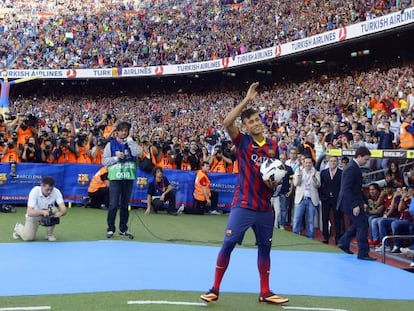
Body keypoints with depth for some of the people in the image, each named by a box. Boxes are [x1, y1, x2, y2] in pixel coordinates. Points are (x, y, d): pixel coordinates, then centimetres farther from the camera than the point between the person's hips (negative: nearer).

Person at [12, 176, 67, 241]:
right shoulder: (34, 191, -28)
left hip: (48, 213, 2)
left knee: (54, 210, -30)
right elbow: (29, 212, -34)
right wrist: (42, 212, -52)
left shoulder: (56, 192, -23)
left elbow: (64, 209, -29)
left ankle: (49, 234, -7)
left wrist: (60, 213, -53)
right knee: (28, 237, -18)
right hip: (34, 215, -2)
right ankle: (18, 228, 18)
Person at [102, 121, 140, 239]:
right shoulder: (111, 144, 5)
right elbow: (104, 161, 1)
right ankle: (110, 229, 4)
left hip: (128, 177, 3)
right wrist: (116, 158, -12)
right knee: (113, 204, -6)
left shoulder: (131, 143, 10)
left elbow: (136, 153, -11)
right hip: (115, 177, -2)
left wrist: (129, 140, -8)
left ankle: (123, 229, 18)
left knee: (125, 204, 9)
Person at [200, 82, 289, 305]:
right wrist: (246, 100, -21)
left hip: (265, 208, 4)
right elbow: (226, 123, -21)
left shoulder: (273, 146, 8)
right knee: (228, 244, -6)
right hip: (243, 206, -4)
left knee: (264, 248, 11)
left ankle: (265, 293, 23)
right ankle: (215, 289, 8)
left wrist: (274, 182, -5)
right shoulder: (242, 141, -3)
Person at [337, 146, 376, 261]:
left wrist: (363, 202, 16)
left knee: (357, 224, 22)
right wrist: (355, 205, -25)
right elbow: (347, 189, -25)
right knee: (363, 225, -5)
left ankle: (344, 243, 32)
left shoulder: (355, 167, 12)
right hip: (351, 202, -10)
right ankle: (363, 253, 1)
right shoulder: (351, 168, -19)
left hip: (354, 202, 10)